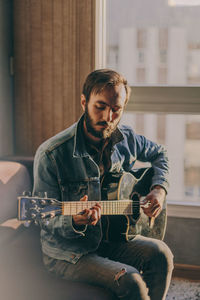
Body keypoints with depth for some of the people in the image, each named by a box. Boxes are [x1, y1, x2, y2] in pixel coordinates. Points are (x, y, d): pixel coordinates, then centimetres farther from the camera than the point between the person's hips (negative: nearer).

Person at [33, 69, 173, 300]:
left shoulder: (126, 139, 0)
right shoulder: (51, 154, -18)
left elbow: (159, 154, 22)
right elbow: (47, 221, -14)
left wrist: (159, 189, 4)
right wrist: (75, 221, -36)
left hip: (110, 239, 5)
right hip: (67, 252, -5)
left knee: (160, 254, -20)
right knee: (130, 280, -26)